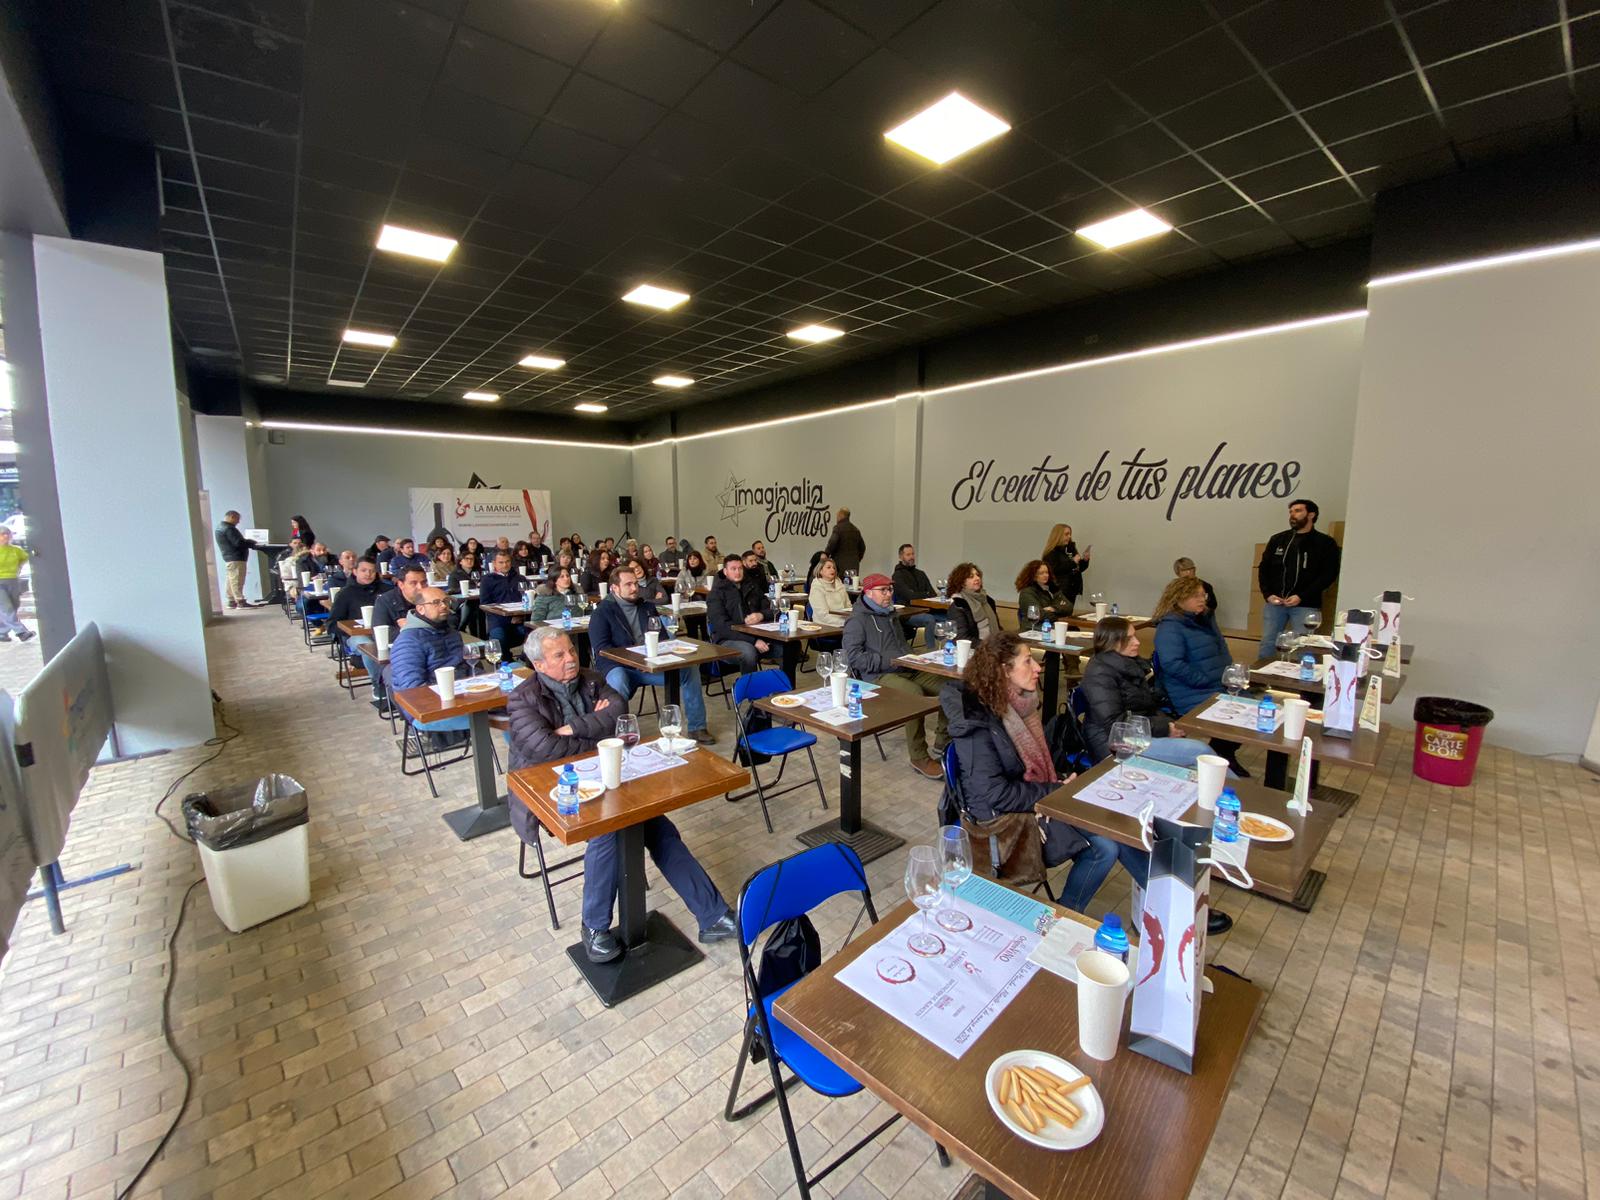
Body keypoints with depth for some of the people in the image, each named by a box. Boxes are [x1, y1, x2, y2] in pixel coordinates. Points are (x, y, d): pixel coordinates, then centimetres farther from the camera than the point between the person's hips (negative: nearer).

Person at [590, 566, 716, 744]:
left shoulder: (647, 607, 17)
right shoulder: (603, 612, 0)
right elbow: (601, 649, -10)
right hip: (620, 667, -4)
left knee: (690, 668, -14)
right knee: (618, 682, -39)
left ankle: (696, 726, -5)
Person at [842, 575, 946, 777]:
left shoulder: (889, 614, 24)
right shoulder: (858, 620, -2)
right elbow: (854, 656, -13)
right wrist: (888, 662, -16)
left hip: (907, 670, 8)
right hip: (879, 677, -8)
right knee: (915, 693, -35)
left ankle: (943, 744, 3)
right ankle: (919, 758, -24)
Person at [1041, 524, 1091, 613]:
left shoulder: (1071, 549, 12)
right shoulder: (1052, 553, -8)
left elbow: (1079, 569, 19)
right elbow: (1054, 571, -20)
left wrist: (1085, 560, 0)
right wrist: (1072, 562, -17)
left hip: (1072, 590, 7)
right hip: (1060, 591, -7)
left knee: (1068, 615, 8)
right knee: (1061, 616, -9)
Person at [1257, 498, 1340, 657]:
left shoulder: (1325, 543, 2)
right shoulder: (1277, 539, 11)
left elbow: (1329, 575, -5)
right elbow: (1263, 568, 12)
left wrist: (1301, 597, -15)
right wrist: (1267, 594, -4)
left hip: (1305, 605, -3)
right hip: (1274, 603, 3)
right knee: (1267, 643, 5)